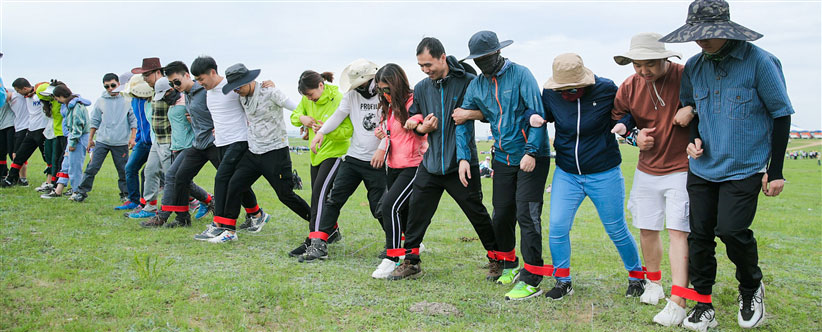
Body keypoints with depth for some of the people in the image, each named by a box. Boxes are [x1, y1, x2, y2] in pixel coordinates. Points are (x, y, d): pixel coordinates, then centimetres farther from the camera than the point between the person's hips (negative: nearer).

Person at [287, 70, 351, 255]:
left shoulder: (339, 100, -18)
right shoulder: (307, 100, 2)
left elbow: (349, 130, -17)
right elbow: (294, 115, 13)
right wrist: (302, 118, -10)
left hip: (335, 152, -8)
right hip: (316, 153, 8)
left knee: (319, 192, -16)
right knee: (319, 196, 12)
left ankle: (314, 241, -14)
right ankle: (332, 232, 30)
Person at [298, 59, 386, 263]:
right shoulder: (352, 94, 7)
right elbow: (339, 115, 10)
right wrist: (321, 132, -4)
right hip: (353, 158, 5)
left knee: (380, 208, 0)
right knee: (334, 199, -2)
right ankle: (319, 245, 2)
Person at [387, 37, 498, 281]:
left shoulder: (468, 82, -8)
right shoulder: (421, 88, 8)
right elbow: (413, 119, 20)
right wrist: (421, 127, -2)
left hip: (461, 163, -4)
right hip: (430, 163, 5)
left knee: (477, 213, 4)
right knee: (417, 211, 5)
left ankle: (496, 259, 23)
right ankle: (410, 262, 18)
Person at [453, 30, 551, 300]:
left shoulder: (521, 75, -9)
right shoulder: (476, 85, 8)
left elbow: (537, 114, -13)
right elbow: (463, 121, 13)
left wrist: (531, 152, -19)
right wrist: (463, 157, 2)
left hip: (531, 158, -6)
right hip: (503, 158, 6)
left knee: (527, 214, -10)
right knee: (501, 215, 11)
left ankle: (532, 279, -4)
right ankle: (509, 266, 32)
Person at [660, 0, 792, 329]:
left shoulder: (760, 62, -12)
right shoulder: (694, 66, 2)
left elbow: (781, 114, -5)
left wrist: (775, 171, -6)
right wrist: (693, 138, -1)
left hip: (745, 168, -5)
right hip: (702, 167, 5)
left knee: (731, 230, -12)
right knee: (699, 233, 5)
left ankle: (751, 289, 19)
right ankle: (703, 303, 19)